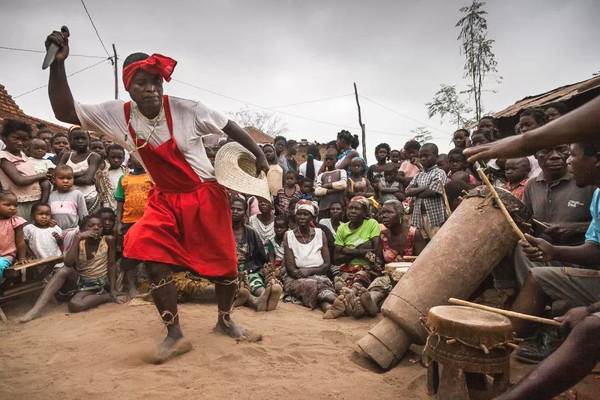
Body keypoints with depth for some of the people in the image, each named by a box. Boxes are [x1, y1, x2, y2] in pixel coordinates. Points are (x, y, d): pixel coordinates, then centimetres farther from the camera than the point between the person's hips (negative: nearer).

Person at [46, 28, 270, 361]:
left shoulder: (187, 110, -17)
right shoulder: (117, 115, -8)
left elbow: (230, 128, -6)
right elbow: (65, 112, -9)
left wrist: (259, 156, -4)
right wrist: (58, 63, -20)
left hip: (206, 197, -2)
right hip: (165, 200, 3)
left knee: (224, 264, 4)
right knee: (153, 260, -13)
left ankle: (225, 320, 32)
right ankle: (174, 335, 4)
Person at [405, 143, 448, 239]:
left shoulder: (439, 173, -5)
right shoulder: (418, 175, 15)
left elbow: (431, 192, -16)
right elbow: (407, 191, 3)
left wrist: (416, 192, -1)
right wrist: (423, 188, -11)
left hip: (434, 214, -6)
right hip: (420, 214, 6)